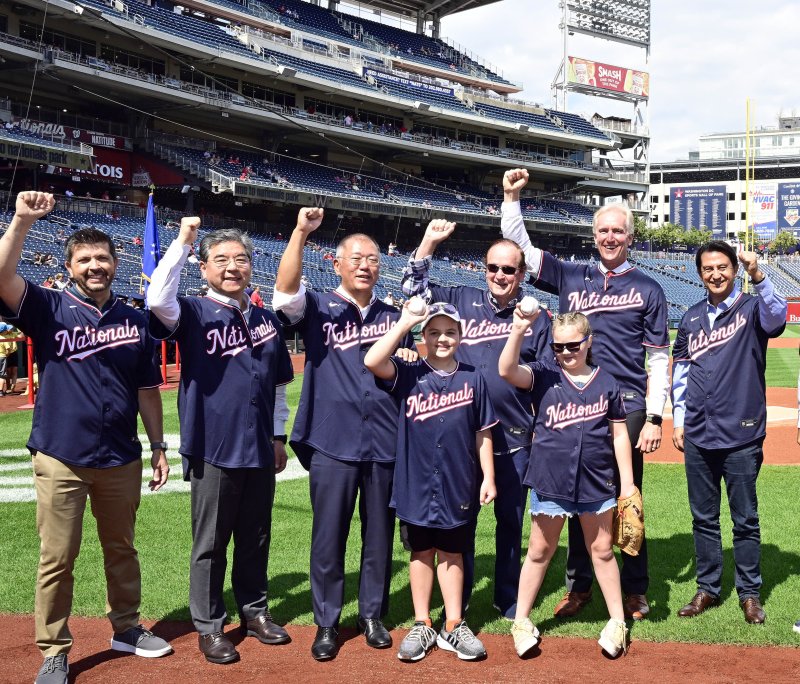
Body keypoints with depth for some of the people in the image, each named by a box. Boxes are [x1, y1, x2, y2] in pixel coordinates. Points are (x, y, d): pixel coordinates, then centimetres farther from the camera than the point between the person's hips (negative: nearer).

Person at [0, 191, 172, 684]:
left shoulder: (135, 322, 8)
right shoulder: (49, 308, -1)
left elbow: (147, 390, 12)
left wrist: (158, 446, 10)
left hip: (121, 459, 3)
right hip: (61, 458, -3)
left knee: (122, 550, 16)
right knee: (57, 558, 2)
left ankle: (126, 628, 33)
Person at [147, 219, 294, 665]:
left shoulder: (267, 320, 11)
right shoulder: (195, 313, -3)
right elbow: (158, 299, -27)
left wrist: (279, 436, 16)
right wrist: (182, 242, -25)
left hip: (260, 449, 5)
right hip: (214, 449, -4)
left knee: (256, 538, 15)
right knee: (211, 543, 5)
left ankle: (254, 611, 30)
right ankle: (209, 626, 16)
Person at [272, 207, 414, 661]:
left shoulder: (393, 317, 13)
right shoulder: (318, 309, 2)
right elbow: (285, 291, -19)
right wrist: (301, 233, -28)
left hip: (386, 444, 3)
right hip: (333, 442, -3)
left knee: (380, 536, 12)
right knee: (329, 537, 4)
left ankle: (373, 615, 26)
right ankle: (327, 623, 17)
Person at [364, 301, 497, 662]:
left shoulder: (472, 378, 1)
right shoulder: (409, 375, -3)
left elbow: (482, 432, 4)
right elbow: (372, 361, -21)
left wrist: (488, 476, 2)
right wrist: (405, 322, -18)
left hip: (458, 484, 0)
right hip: (416, 483, 0)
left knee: (451, 552, 11)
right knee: (421, 553, 11)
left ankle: (453, 626, 22)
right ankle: (422, 626, 23)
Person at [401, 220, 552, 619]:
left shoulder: (536, 319, 3)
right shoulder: (463, 301, 6)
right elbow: (413, 286, 6)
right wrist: (430, 241, -4)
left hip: (514, 438, -1)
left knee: (510, 521, 10)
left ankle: (509, 603, 25)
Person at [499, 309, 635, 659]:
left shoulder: (607, 383, 0)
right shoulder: (544, 375, -4)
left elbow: (619, 434, 5)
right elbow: (507, 370, -23)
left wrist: (627, 483, 4)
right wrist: (519, 330, -36)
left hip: (596, 482, 1)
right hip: (550, 481, -1)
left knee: (602, 550, 14)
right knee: (539, 551, 10)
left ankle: (617, 621, 26)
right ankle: (521, 621, 22)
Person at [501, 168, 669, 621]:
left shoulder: (648, 289, 5)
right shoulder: (571, 277, 11)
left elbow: (659, 358, 1)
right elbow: (518, 246, 10)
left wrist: (654, 417, -6)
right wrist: (512, 197, -1)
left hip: (627, 408, -2)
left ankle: (636, 591, 14)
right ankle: (580, 585, 20)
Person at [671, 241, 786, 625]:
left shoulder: (752, 308, -1)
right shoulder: (692, 317, 11)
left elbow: (777, 316, -25)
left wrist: (758, 277, -40)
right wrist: (678, 421, 8)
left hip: (741, 435, -4)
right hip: (698, 437, 4)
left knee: (745, 519, 5)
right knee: (703, 518, 11)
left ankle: (749, 593, 17)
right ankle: (708, 589, 22)